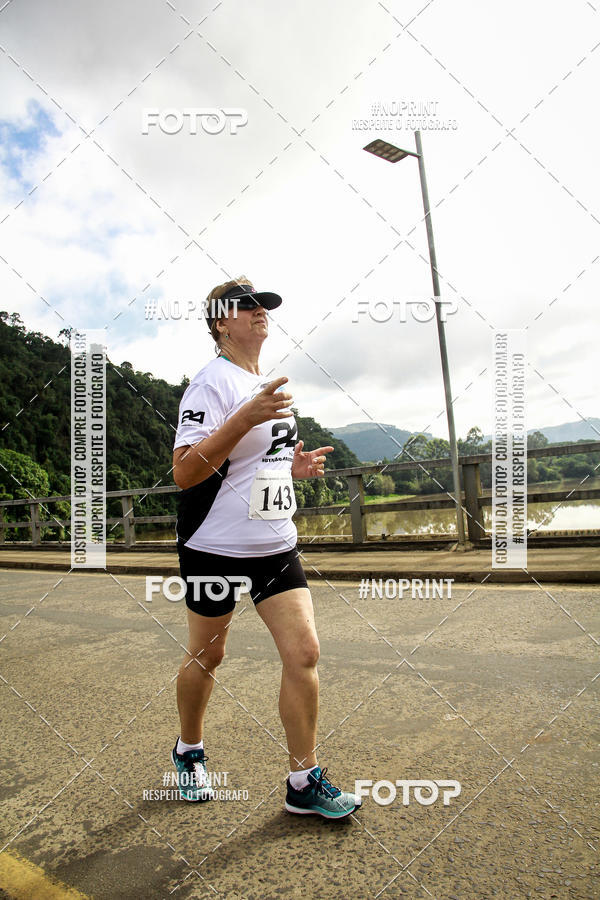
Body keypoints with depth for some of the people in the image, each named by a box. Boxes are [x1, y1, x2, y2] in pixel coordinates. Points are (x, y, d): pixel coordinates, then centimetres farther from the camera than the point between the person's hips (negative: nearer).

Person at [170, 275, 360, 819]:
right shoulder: (212, 382, -13)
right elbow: (184, 473, -22)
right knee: (206, 656, 11)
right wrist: (246, 419, -31)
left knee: (304, 653, 0)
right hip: (216, 547, -6)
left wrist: (296, 466, 6)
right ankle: (189, 750, 39)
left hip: (277, 546, 7)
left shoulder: (267, 386, 13)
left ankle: (304, 782, 15)